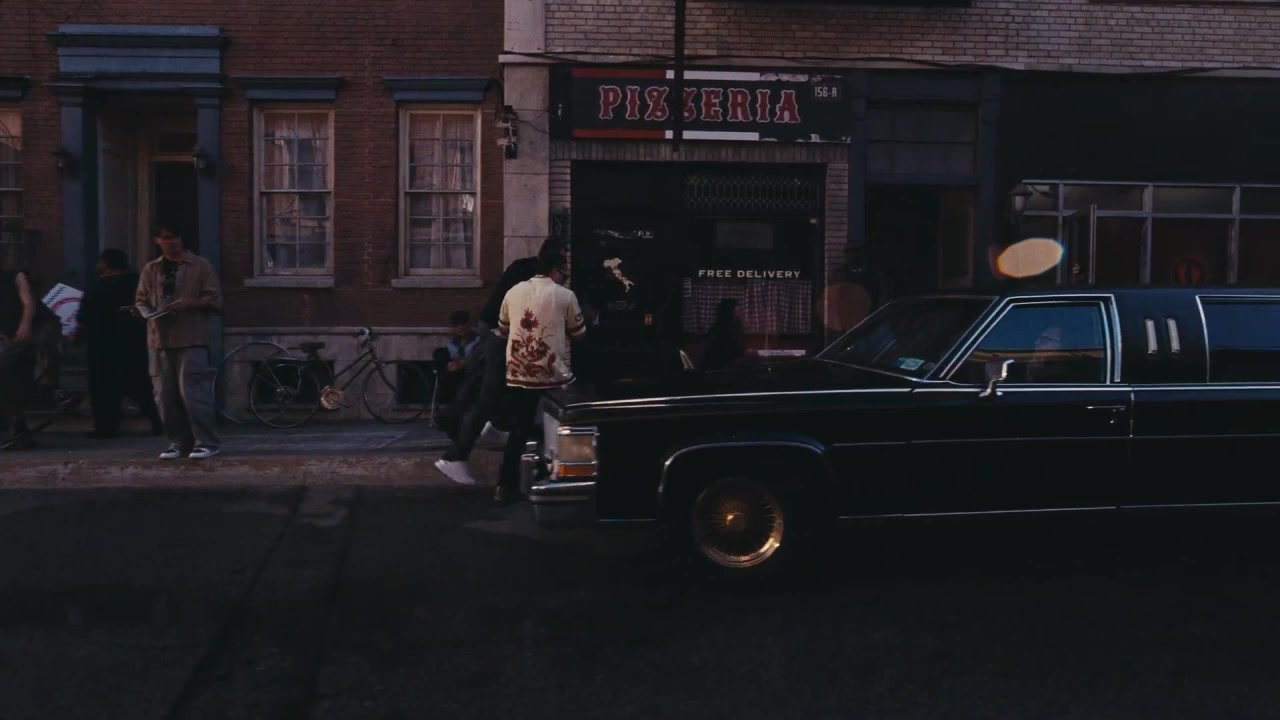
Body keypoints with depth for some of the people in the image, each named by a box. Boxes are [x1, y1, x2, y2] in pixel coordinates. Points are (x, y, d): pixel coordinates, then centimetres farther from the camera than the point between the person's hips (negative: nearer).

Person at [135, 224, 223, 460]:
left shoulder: (200, 266, 4)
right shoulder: (151, 269, 16)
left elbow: (215, 300, 0)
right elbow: (141, 300, 17)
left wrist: (190, 303, -16)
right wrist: (148, 313, -5)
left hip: (191, 340, -5)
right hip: (160, 340, 5)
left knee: (192, 392, -11)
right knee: (166, 396, 4)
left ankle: (208, 442, -4)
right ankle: (179, 442, 14)